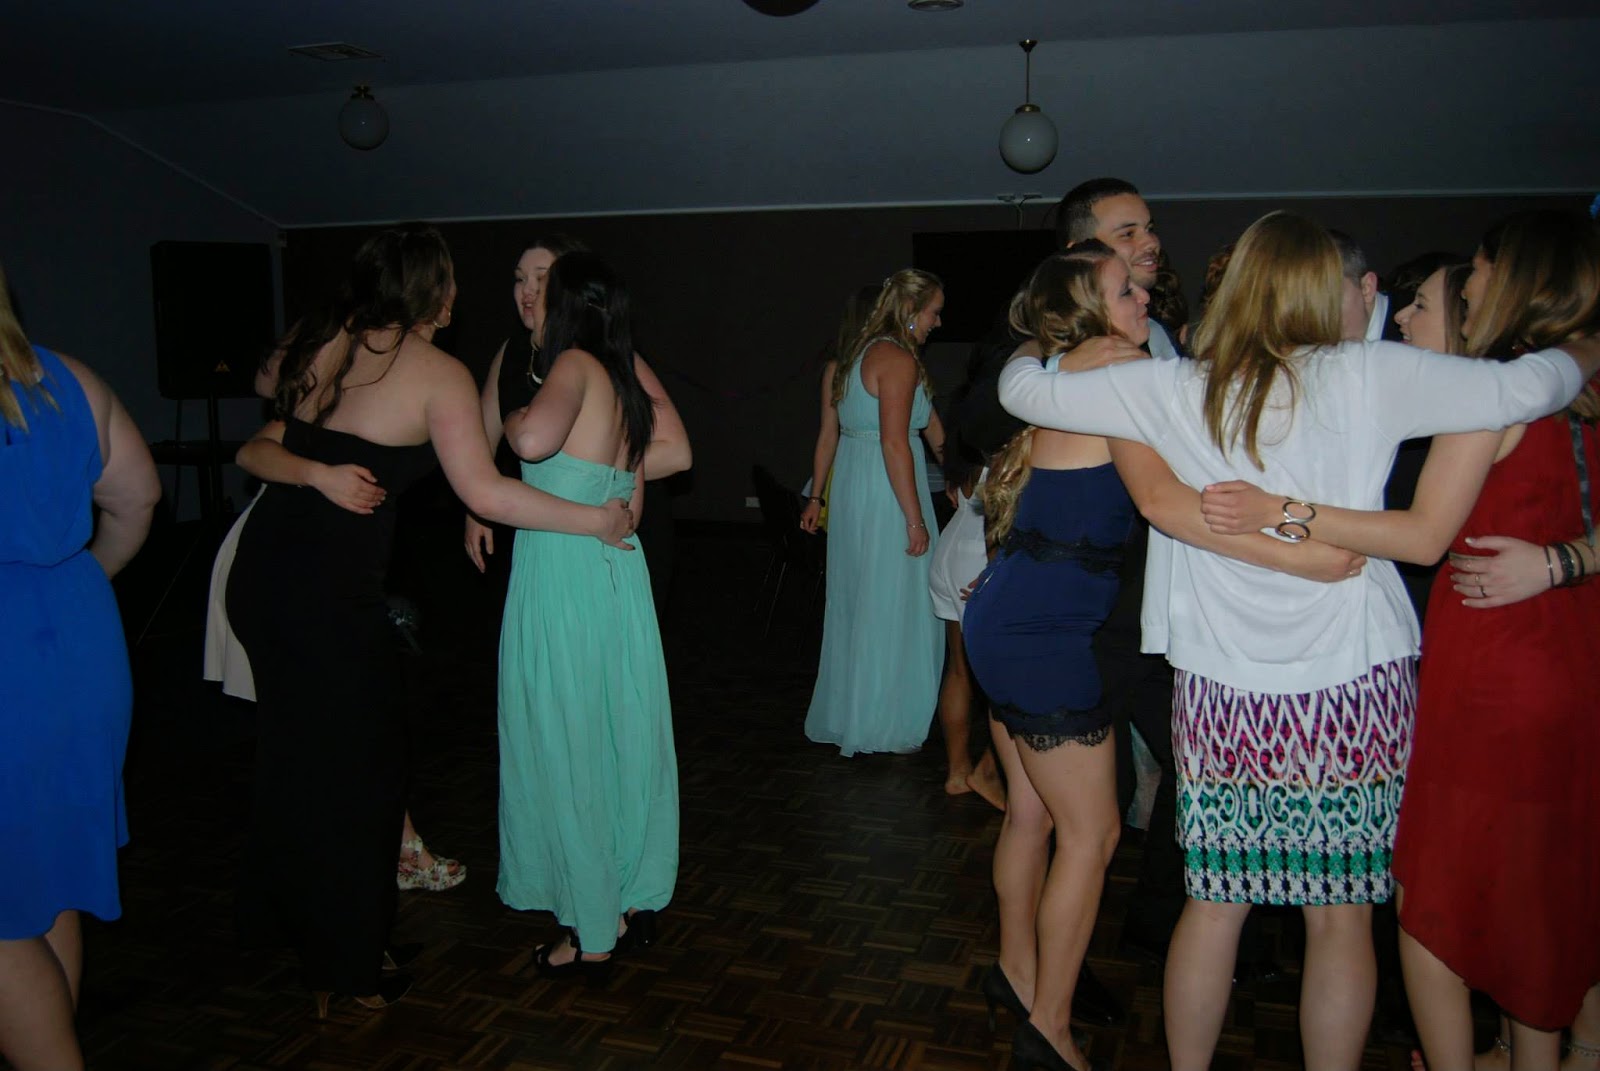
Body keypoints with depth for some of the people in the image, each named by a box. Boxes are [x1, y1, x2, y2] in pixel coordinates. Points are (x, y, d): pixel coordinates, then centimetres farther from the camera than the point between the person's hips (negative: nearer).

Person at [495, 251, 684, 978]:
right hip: (618, 575, 8)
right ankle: (635, 904, 28)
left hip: (562, 579, -8)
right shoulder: (629, 384, 14)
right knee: (622, 741, 15)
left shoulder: (576, 366, -10)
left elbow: (535, 440, -29)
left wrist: (515, 419, -8)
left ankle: (592, 937, 14)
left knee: (566, 752, 3)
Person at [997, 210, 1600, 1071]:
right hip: (1355, 688, -1)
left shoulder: (1175, 390, -1)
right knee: (1342, 917, 11)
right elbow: (1522, 389, 0)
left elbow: (1022, 389, 4)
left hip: (1222, 695, 1)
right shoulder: (1367, 377, -4)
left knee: (1215, 903, 13)